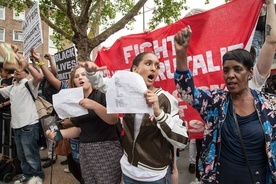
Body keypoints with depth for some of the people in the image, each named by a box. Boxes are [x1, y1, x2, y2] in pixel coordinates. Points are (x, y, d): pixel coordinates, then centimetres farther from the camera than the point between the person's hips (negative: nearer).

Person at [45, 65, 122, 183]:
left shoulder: (102, 94, -7)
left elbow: (113, 119, -19)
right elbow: (79, 128, 14)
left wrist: (94, 105, -30)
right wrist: (58, 133, 1)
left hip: (106, 149, -5)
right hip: (85, 152, 6)